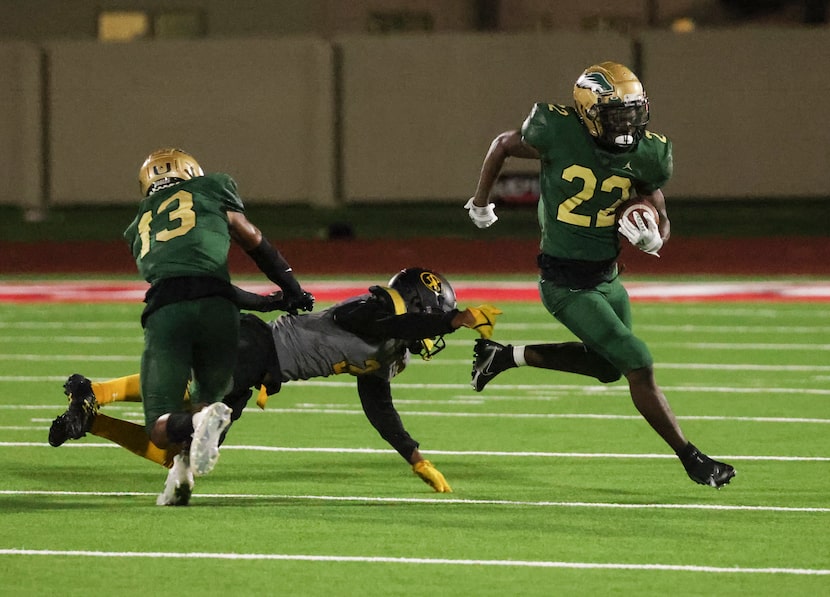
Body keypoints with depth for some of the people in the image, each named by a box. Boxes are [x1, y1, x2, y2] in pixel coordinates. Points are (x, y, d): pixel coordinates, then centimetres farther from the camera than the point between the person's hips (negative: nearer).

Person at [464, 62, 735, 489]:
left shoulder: (645, 156, -8)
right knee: (638, 364, -8)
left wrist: (653, 238, -21)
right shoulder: (558, 135, -21)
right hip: (566, 284, -6)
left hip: (606, 276, 6)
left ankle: (508, 355, 32)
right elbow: (504, 145, -1)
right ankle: (691, 459, 3)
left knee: (606, 364, 21)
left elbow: (662, 221, 3)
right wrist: (480, 202, 10)